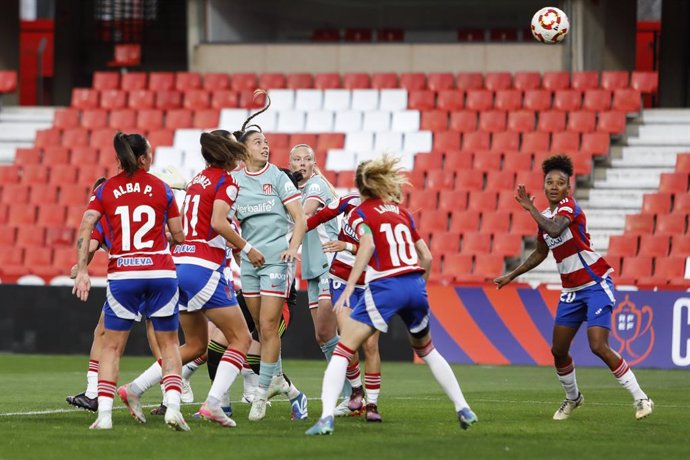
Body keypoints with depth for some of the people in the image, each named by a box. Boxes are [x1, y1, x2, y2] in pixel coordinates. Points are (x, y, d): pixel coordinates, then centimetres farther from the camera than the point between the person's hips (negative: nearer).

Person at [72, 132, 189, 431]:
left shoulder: (105, 190, 5)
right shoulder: (161, 188, 4)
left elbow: (85, 228, -6)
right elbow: (178, 235, 6)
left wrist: (82, 270, -7)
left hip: (122, 275, 0)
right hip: (161, 273, 0)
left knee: (112, 347, 10)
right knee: (169, 344, 11)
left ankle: (104, 414, -1)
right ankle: (173, 407, -6)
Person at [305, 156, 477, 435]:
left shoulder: (360, 214, 4)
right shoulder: (401, 212, 19)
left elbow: (368, 244, -16)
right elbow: (426, 257, 16)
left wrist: (349, 287, -21)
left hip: (384, 287, -5)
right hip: (415, 286, 5)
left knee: (342, 351, -2)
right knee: (426, 350, 29)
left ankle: (327, 417, -19)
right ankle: (463, 409, 25)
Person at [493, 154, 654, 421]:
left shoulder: (569, 207, -14)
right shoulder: (545, 217, 9)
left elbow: (555, 230, -36)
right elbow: (540, 253, 24)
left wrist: (530, 209, -26)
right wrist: (511, 276, 26)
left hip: (596, 284, -8)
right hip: (571, 290, 8)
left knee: (599, 346, -19)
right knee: (558, 351, 7)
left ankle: (641, 399, -10)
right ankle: (572, 398, 32)